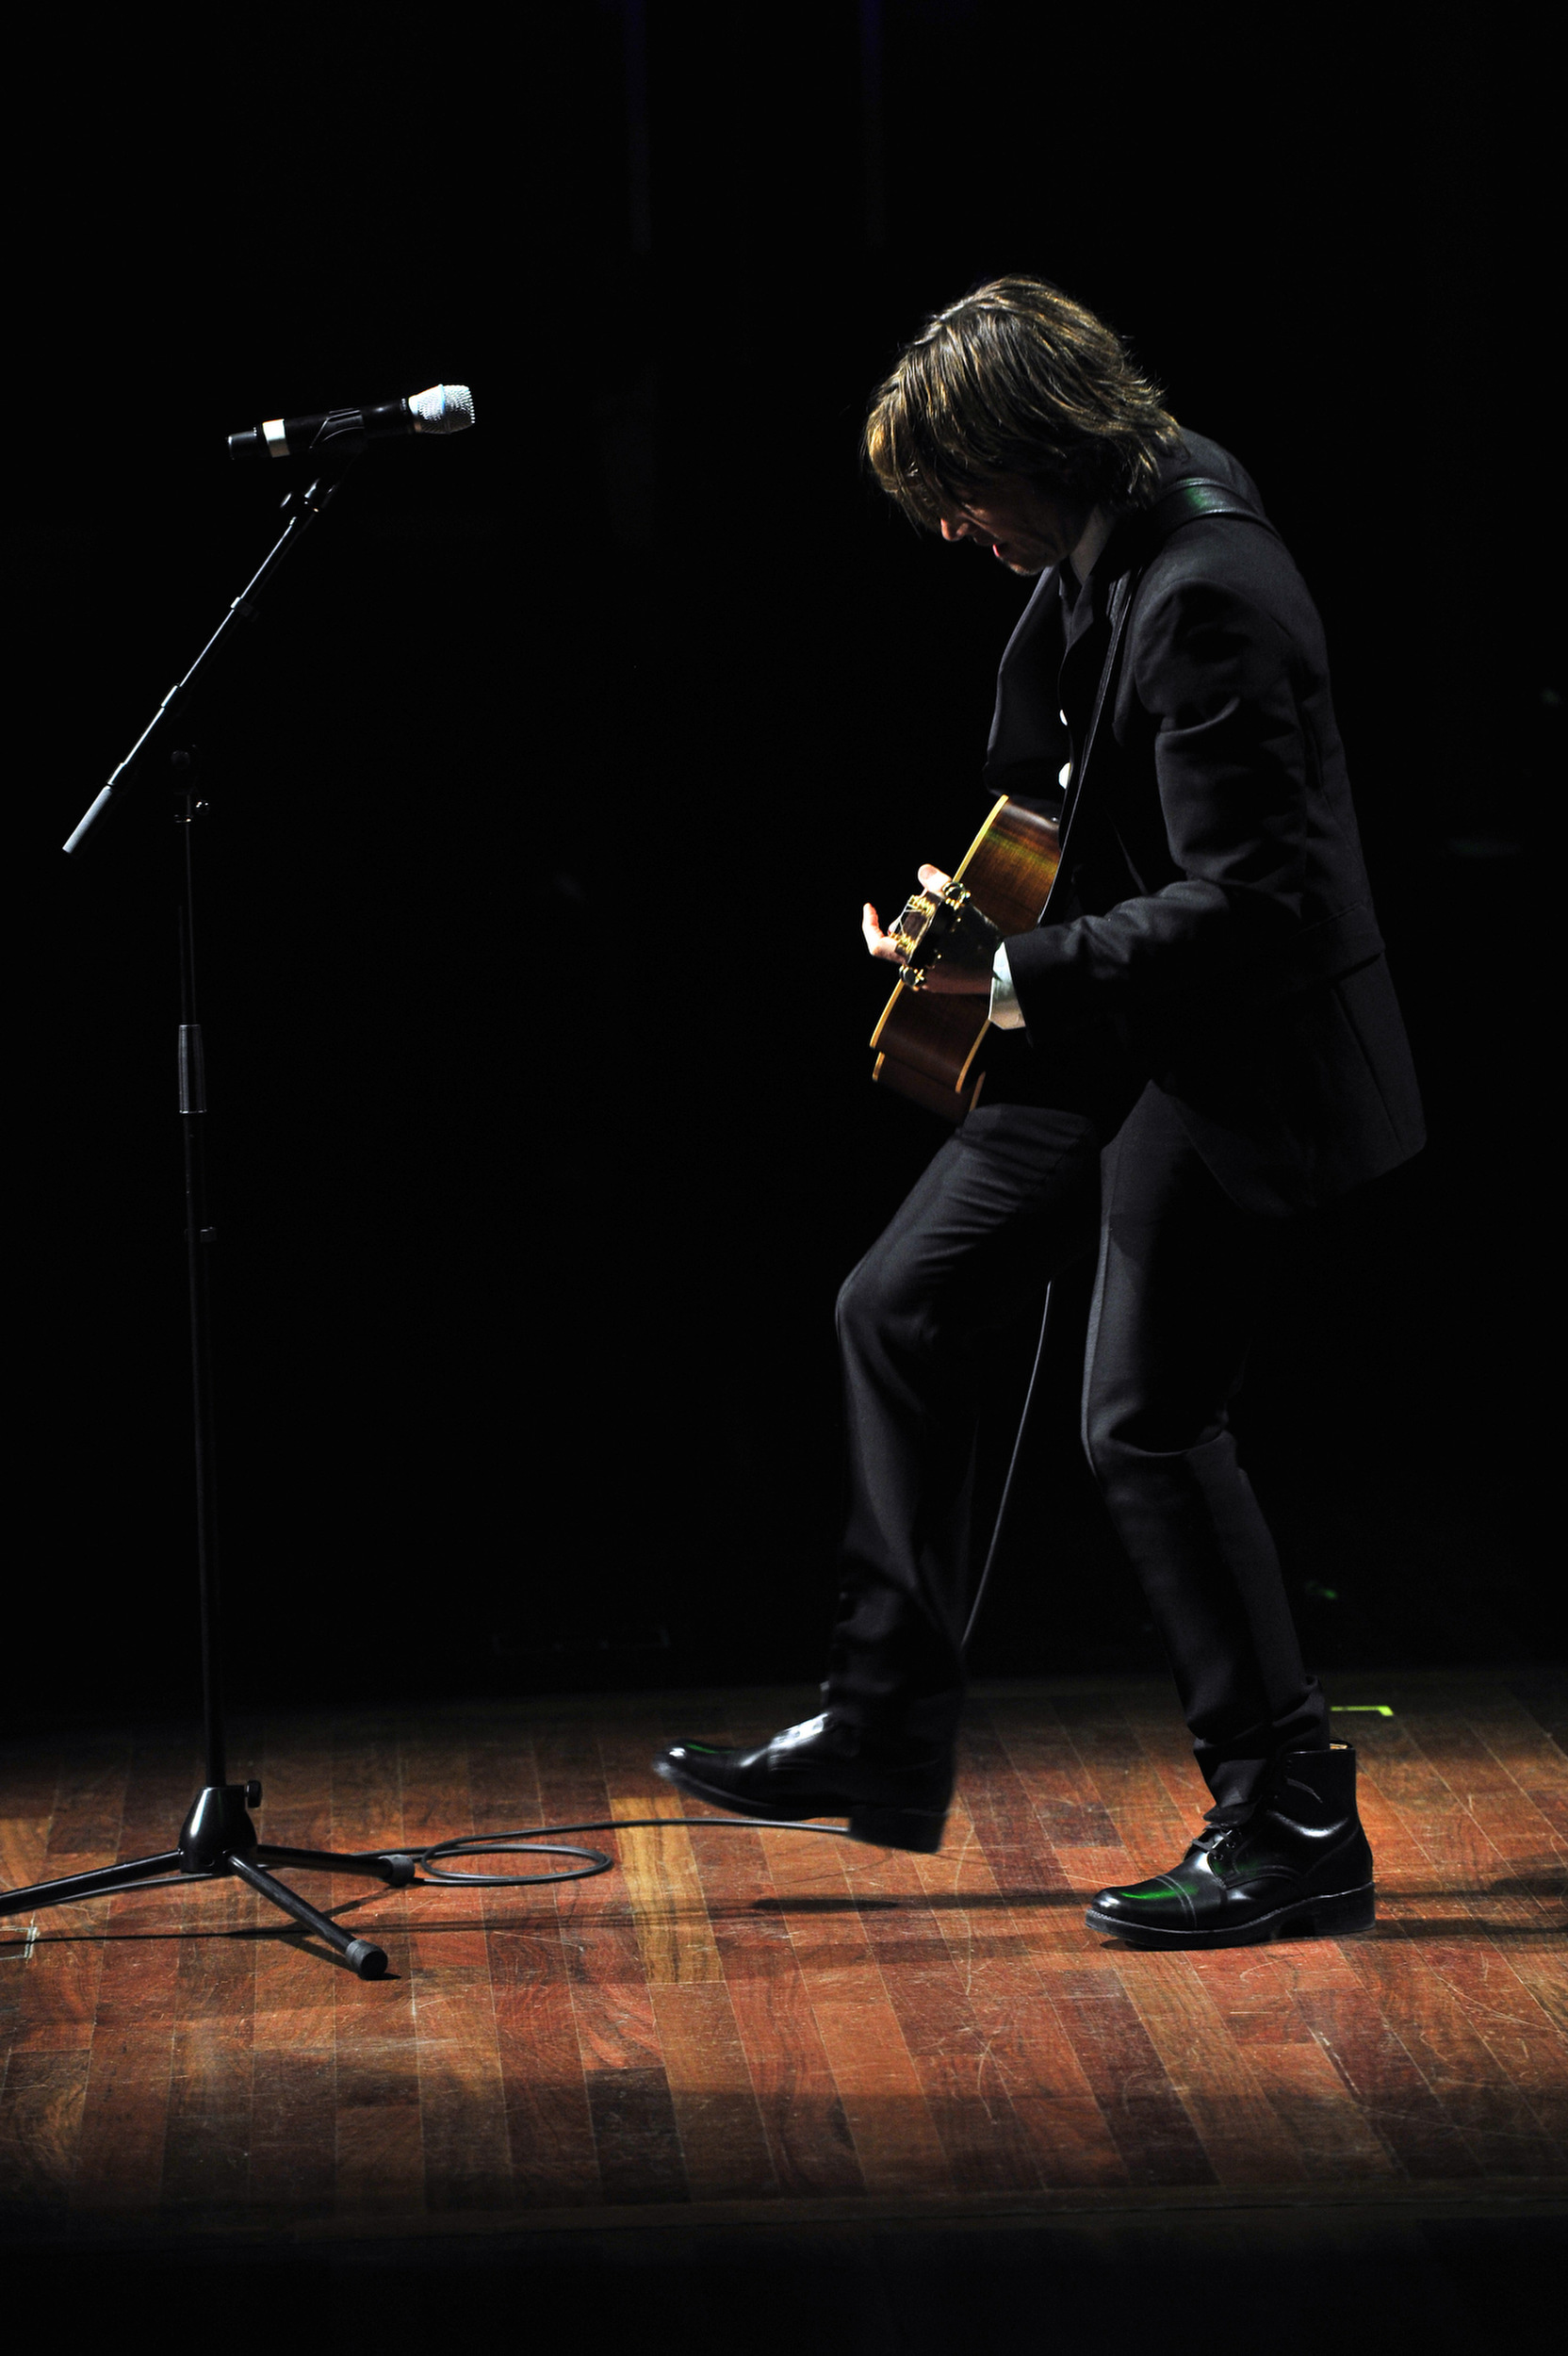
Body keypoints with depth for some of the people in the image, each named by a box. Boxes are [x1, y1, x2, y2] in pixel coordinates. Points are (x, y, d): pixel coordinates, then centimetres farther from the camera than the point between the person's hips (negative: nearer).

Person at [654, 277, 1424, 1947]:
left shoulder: (1207, 597, -26)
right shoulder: (1101, 550, 4)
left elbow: (1243, 902, -28)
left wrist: (1012, 977, -24)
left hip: (1228, 1058, -10)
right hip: (1109, 1036, 10)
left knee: (1146, 1423, -6)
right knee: (902, 1311, 12)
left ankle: (1294, 1825, 6)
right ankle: (886, 1731, 21)